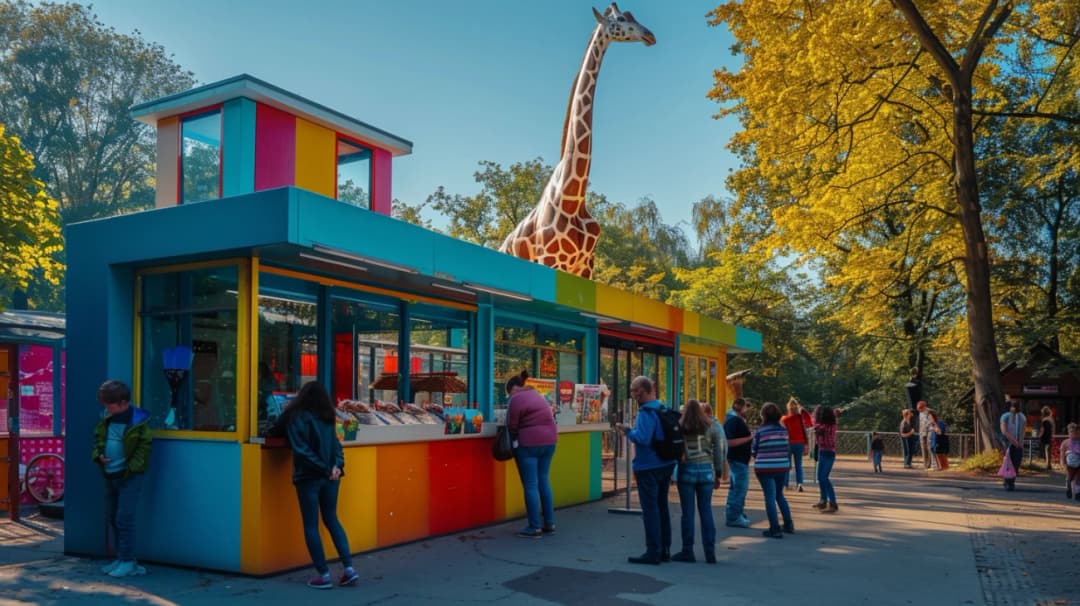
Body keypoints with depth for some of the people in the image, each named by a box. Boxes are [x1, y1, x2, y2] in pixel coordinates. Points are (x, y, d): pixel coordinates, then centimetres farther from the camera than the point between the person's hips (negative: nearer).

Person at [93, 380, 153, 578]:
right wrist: (98, 455, 0)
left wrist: (130, 468, -17)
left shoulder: (138, 420, -12)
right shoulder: (106, 418, 8)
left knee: (124, 519, -7)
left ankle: (128, 562, 1)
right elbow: (98, 438, 18)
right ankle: (121, 558, 24)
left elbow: (144, 447, -11)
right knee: (111, 518, 13)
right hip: (110, 475, 8)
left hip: (129, 476, -8)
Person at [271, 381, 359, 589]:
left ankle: (324, 575, 7)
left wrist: (325, 469, -11)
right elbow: (336, 445, 4)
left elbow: (301, 449, -13)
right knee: (332, 520, 17)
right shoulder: (328, 418, 10)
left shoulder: (296, 417, -7)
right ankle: (349, 568, 11)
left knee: (311, 526, 6)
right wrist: (337, 465, -8)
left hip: (308, 477, -5)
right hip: (330, 476, 5)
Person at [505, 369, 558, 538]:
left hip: (529, 443, -8)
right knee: (543, 481, 16)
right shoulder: (536, 394, 17)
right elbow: (545, 419, 14)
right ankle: (549, 524, 19)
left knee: (530, 485, -1)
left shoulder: (516, 399, -10)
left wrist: (513, 441, 9)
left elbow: (512, 426, -8)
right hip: (549, 440, 8)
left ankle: (535, 527, 3)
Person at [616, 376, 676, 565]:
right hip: (666, 465, 9)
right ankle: (665, 550, 23)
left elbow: (643, 438, -28)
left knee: (650, 509, -2)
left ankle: (653, 552, 2)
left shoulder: (646, 413, -19)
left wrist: (627, 431, -13)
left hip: (648, 468, -9)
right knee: (662, 507, 16)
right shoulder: (664, 409, 8)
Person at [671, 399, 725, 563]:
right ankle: (710, 552, 12)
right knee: (706, 511, 9)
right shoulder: (711, 427, 5)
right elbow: (720, 450, 6)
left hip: (686, 470, -2)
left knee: (688, 512, 4)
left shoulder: (679, 427, -1)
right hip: (706, 470, 2)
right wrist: (718, 474, 11)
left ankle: (688, 551, 9)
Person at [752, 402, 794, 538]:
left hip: (765, 468, -5)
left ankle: (775, 529, -1)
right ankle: (788, 524, 22)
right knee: (779, 494, 21)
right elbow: (788, 448, 9)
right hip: (782, 467, 5)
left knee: (770, 497, 1)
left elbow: (753, 450, -2)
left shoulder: (760, 431, -10)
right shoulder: (783, 430, 2)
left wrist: (759, 458, 19)